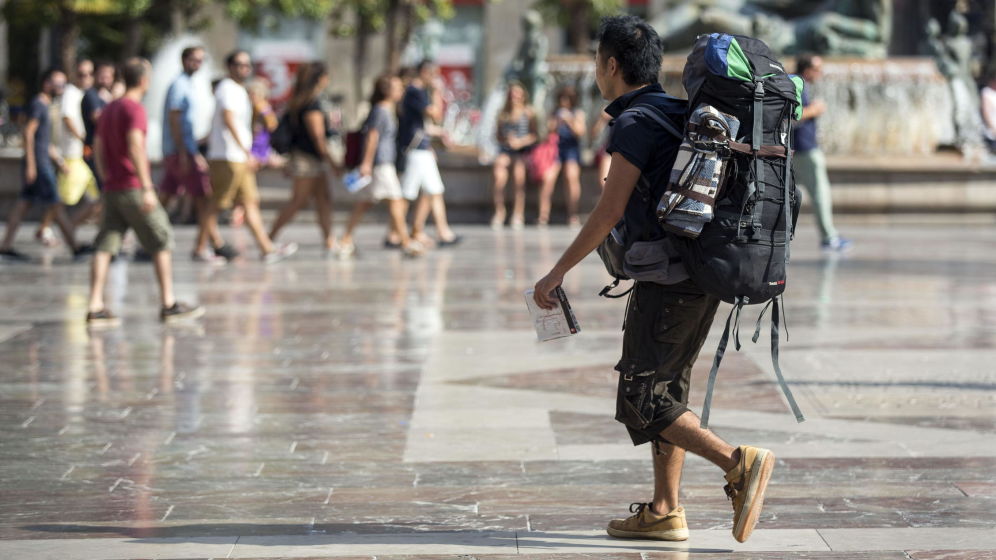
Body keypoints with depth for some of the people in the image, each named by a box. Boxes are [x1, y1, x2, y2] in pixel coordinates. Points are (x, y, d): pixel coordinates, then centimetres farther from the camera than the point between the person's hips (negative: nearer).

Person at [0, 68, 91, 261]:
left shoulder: (45, 106, 18)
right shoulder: (37, 104, -11)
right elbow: (28, 133, -17)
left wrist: (58, 160, 23)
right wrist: (31, 164, -21)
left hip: (44, 161, 10)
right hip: (38, 164, -10)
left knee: (24, 203, 7)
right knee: (55, 205, -7)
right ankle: (74, 247, -5)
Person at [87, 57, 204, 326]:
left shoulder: (108, 110, 16)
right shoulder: (135, 109, -11)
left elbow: (98, 148, 20)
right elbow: (135, 148, -21)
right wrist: (147, 188, -23)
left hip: (112, 190, 8)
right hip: (133, 188, -8)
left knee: (105, 247, 1)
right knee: (162, 242, 3)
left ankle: (95, 308, -7)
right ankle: (168, 304, 5)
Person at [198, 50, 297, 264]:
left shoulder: (239, 90, 19)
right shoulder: (227, 88, -11)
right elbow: (229, 121, -21)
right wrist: (247, 152, -23)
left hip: (240, 158, 10)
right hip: (227, 158, -10)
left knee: (251, 202, 6)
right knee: (217, 204, -5)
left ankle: (267, 249, 4)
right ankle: (200, 248, 1)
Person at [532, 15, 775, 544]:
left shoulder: (635, 123, -12)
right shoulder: (677, 113, 16)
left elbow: (609, 211, -16)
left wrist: (557, 273, -10)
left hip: (667, 277, -9)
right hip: (704, 275, 9)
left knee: (642, 400, -6)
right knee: (666, 389, 14)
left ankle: (740, 464, -17)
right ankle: (665, 511, 14)